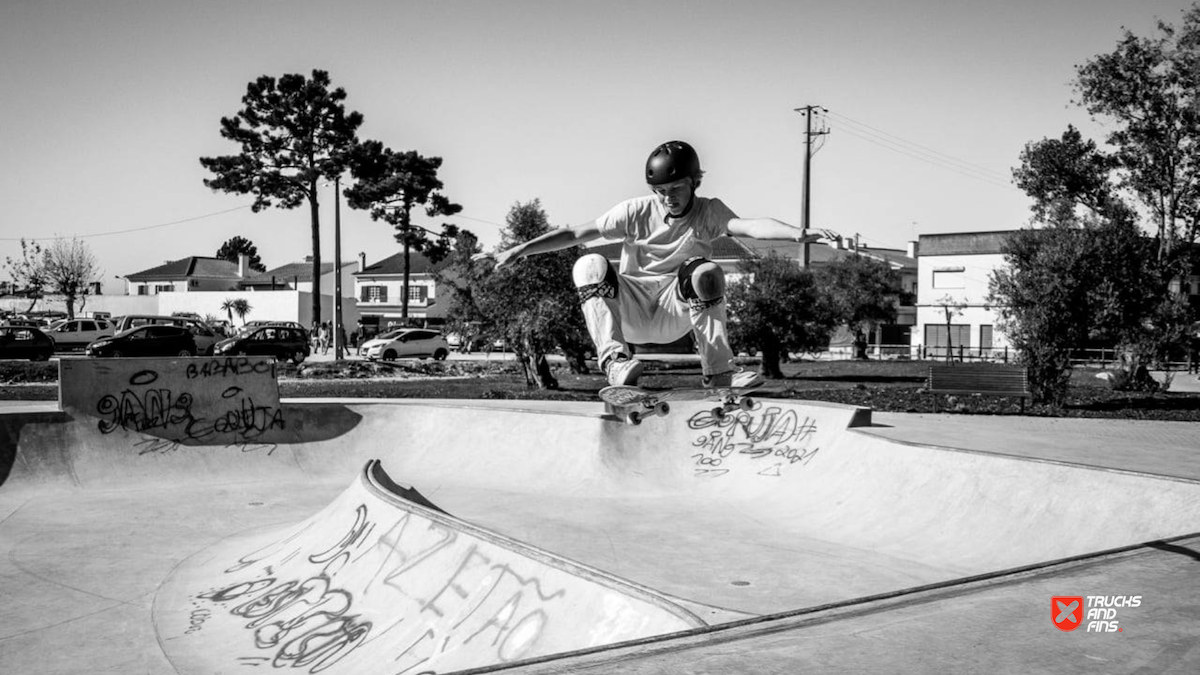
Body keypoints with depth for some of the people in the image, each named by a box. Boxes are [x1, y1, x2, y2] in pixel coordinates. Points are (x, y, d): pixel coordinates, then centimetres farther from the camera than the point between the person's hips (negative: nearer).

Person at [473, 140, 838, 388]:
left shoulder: (709, 212, -5)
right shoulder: (636, 211, -5)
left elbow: (749, 226, -24)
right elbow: (576, 233, -8)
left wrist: (798, 233, -44)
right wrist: (518, 250, -16)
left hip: (676, 314, 0)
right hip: (630, 311, 0)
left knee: (705, 273, -28)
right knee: (590, 265, -24)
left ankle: (718, 370, -21)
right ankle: (613, 356, -35)